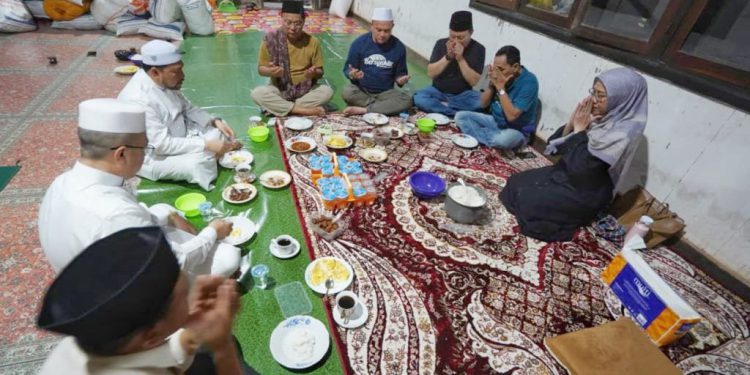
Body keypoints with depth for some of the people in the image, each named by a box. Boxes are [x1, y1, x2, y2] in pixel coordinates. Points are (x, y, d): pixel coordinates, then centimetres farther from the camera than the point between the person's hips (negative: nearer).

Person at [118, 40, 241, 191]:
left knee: (220, 134, 0)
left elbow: (187, 108, 7)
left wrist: (215, 121, -9)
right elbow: (162, 145, -32)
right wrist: (206, 144, -32)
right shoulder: (139, 100, -31)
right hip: (154, 156, -8)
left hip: (178, 137, 8)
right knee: (196, 164, -31)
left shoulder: (165, 81, -7)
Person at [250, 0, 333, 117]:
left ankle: (277, 107, -20)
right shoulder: (271, 39, -7)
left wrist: (314, 73, -23)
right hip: (280, 90, -1)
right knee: (257, 93, -28)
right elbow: (261, 69, 0)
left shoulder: (312, 42, -5)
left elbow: (320, 72, 1)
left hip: (305, 91, 1)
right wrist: (270, 71, -24)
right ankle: (305, 111, -25)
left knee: (327, 91, -27)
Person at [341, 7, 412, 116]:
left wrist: (401, 79, -18)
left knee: (406, 99, -26)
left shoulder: (398, 47, -3)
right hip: (361, 91, -1)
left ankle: (362, 110, -25)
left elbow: (400, 73, 6)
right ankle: (385, 106, -19)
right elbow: (347, 69, -1)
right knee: (347, 92, -33)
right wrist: (352, 75, -25)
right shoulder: (359, 43, -6)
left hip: (385, 93, 1)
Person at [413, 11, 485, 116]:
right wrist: (448, 57, -23)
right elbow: (431, 73, -10)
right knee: (418, 98, -28)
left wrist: (460, 58, -23)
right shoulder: (441, 44, -4)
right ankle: (460, 112, -24)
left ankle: (442, 105, -19)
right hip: (438, 91, 1)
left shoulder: (478, 49, -8)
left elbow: (473, 81, -14)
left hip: (462, 95, -1)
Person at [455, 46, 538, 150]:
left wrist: (500, 88, -27)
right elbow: (483, 104, 1)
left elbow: (512, 116, -29)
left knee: (504, 139, -41)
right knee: (460, 116, -8)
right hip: (494, 121, 6)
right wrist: (491, 84, -16)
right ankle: (494, 140, -14)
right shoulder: (499, 75, -5)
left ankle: (481, 137, -9)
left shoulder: (529, 81, -22)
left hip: (516, 131, -6)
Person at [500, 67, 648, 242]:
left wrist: (579, 129, -20)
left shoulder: (622, 133, -24)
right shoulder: (598, 118, -1)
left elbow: (579, 166, -28)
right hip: (564, 174, 8)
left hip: (585, 194, -8)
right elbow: (555, 145, 0)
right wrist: (572, 122, -16)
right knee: (515, 182, -2)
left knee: (527, 200, -19)